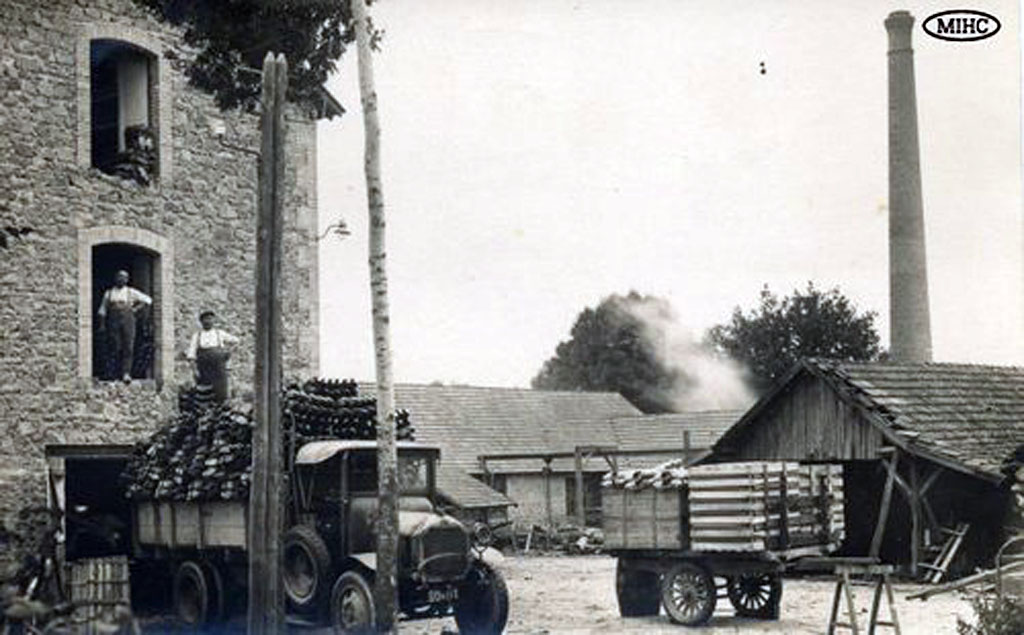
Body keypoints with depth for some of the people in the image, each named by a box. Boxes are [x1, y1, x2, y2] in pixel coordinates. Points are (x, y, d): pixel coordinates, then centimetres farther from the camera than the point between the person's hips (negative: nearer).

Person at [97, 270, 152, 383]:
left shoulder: (131, 292, 13)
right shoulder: (108, 293, 15)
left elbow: (147, 300, 17)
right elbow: (102, 310, 15)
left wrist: (136, 308, 6)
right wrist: (102, 324, 6)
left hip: (127, 320, -1)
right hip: (113, 322, 1)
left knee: (128, 348, -13)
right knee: (115, 349, -5)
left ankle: (126, 373, -19)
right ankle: (119, 373, 1)